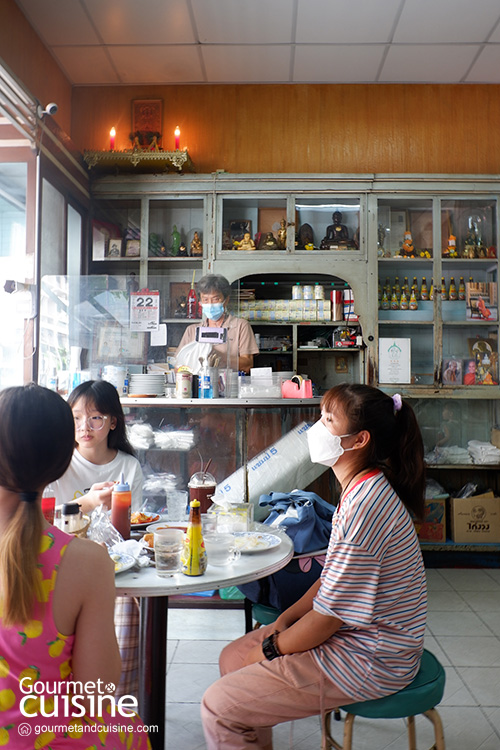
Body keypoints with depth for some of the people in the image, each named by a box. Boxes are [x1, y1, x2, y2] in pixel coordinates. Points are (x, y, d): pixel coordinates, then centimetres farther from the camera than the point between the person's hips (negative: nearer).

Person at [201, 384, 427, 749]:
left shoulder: (367, 503, -28)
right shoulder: (360, 489, 5)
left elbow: (330, 615, -23)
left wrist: (270, 649, -9)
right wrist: (285, 618, 4)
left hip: (369, 658, -10)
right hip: (353, 635, 10)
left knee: (219, 707, -10)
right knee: (233, 657, 16)